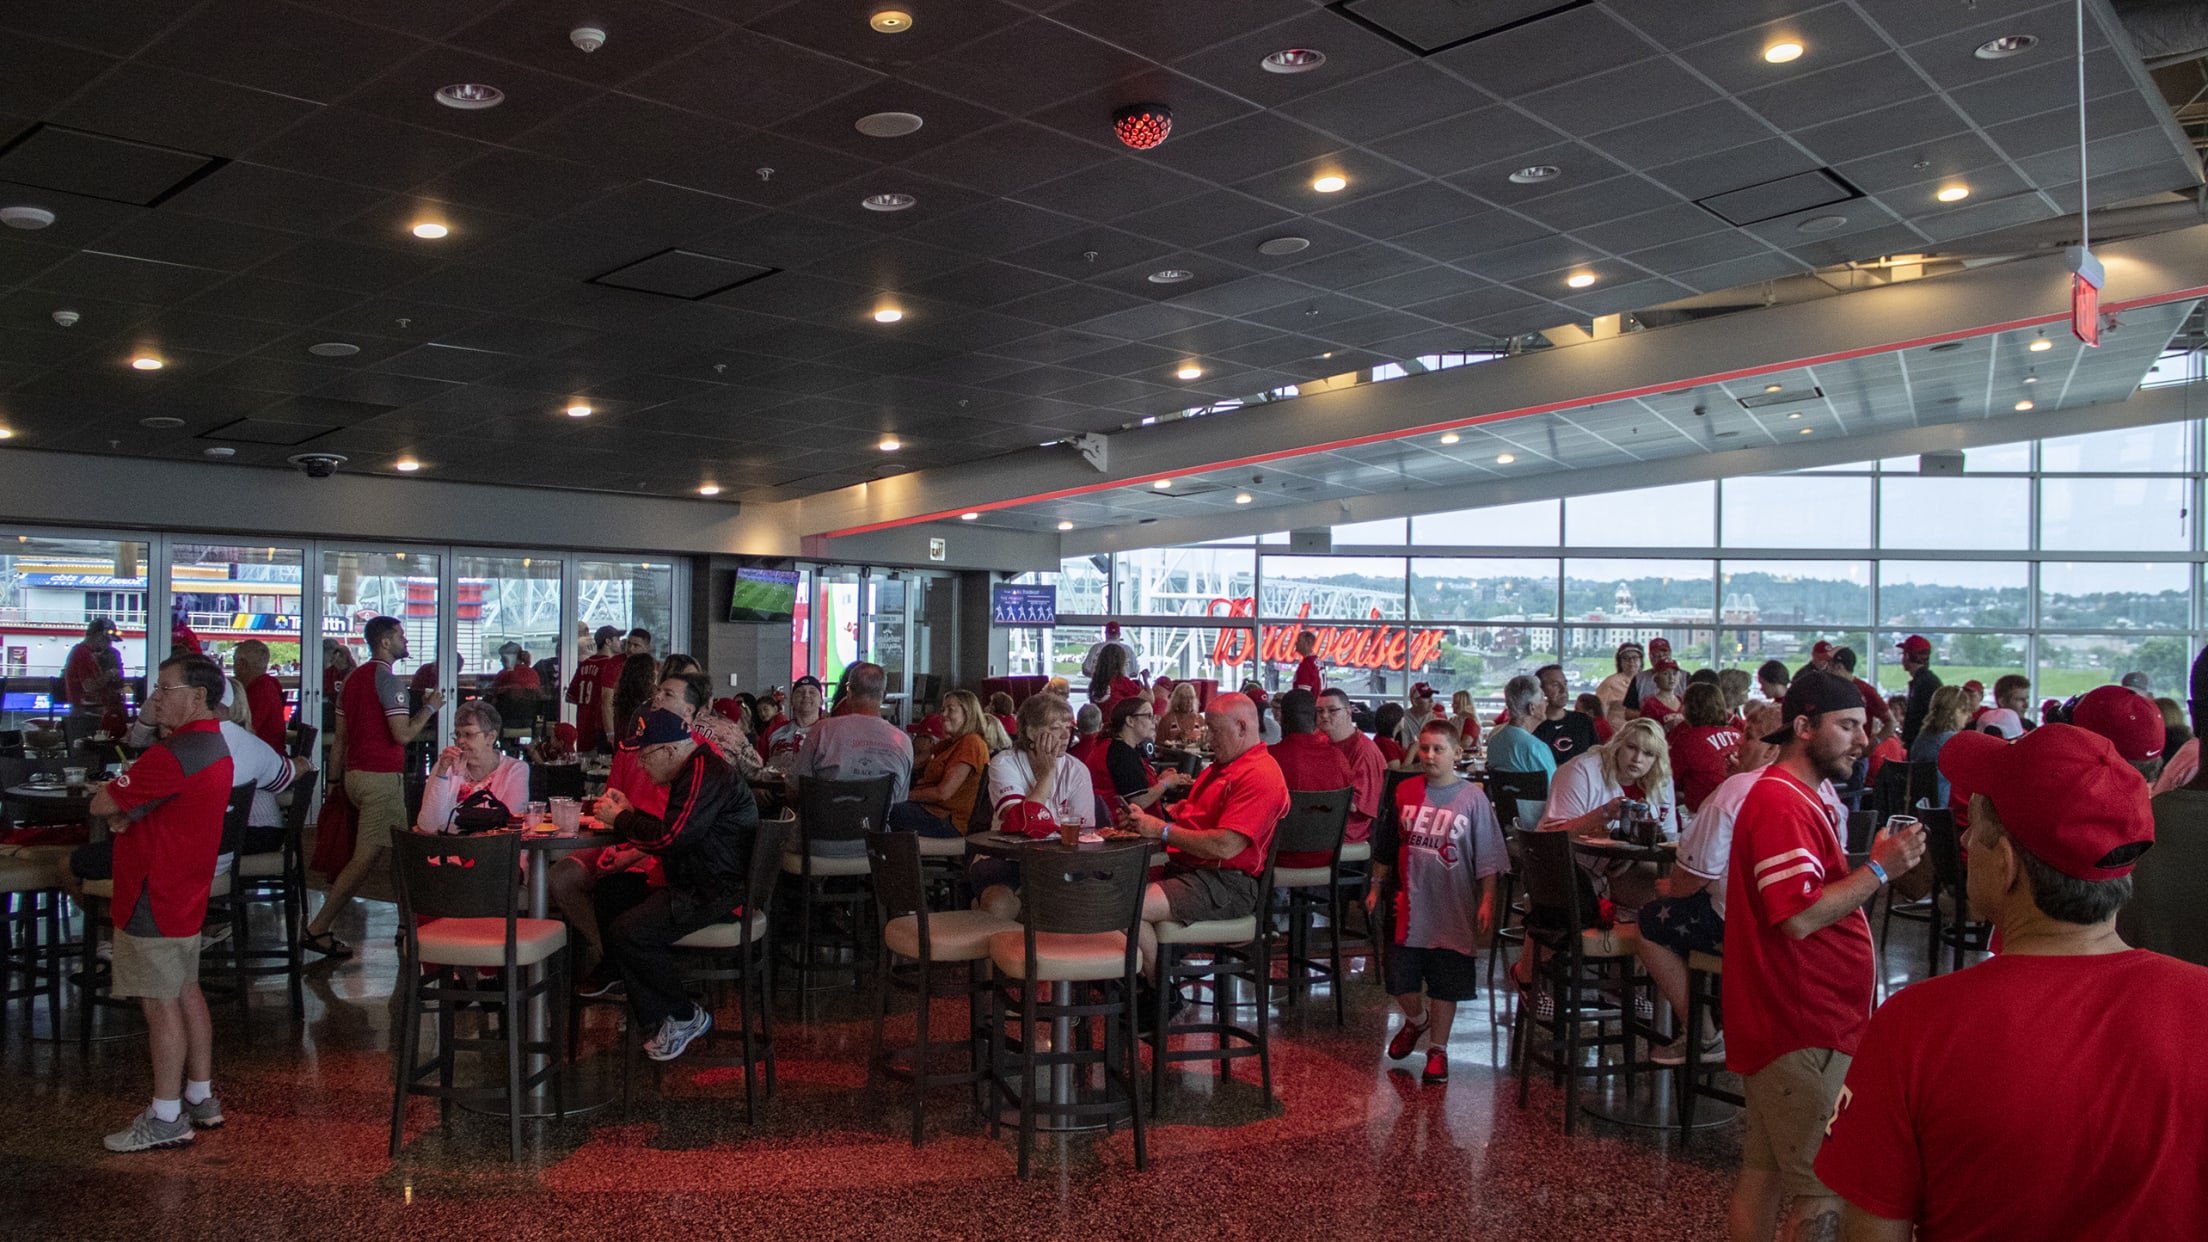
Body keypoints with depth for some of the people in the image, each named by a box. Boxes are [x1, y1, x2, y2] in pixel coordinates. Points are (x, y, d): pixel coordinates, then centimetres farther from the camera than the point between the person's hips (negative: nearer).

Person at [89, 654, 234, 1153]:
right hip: (186, 892, 10)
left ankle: (166, 1119, 6)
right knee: (186, 993, 16)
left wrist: (116, 806, 4)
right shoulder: (214, 747, 10)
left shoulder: (173, 756, -24)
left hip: (154, 899, -10)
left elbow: (102, 804, -19)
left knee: (161, 1003, -2)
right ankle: (201, 1099, 25)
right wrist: (126, 811, -8)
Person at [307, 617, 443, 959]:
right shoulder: (387, 680, -13)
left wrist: (336, 780, 20)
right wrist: (429, 708, -5)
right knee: (366, 856, -7)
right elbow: (403, 735, -19)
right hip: (381, 777, -10)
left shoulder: (353, 678, 15)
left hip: (355, 774, 10)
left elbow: (340, 737, 17)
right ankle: (318, 929, -8)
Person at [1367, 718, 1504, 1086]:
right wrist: (1376, 884, 14)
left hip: (1453, 907, -2)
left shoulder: (1472, 797, -6)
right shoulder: (1405, 791, 2)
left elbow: (1487, 858, -5)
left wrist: (1487, 903, -10)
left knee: (1445, 985, 6)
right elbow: (1387, 845, 14)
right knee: (1400, 979, 6)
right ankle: (1415, 1021, 37)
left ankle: (1437, 1049, 23)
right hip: (1410, 903, 3)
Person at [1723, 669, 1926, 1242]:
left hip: (1791, 1024, 11)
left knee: (1765, 1170, 16)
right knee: (1825, 1194, -4)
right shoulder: (1781, 804, -18)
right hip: (1804, 1029, -11)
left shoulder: (1805, 796, 18)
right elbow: (1800, 916, -25)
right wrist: (1879, 869, -20)